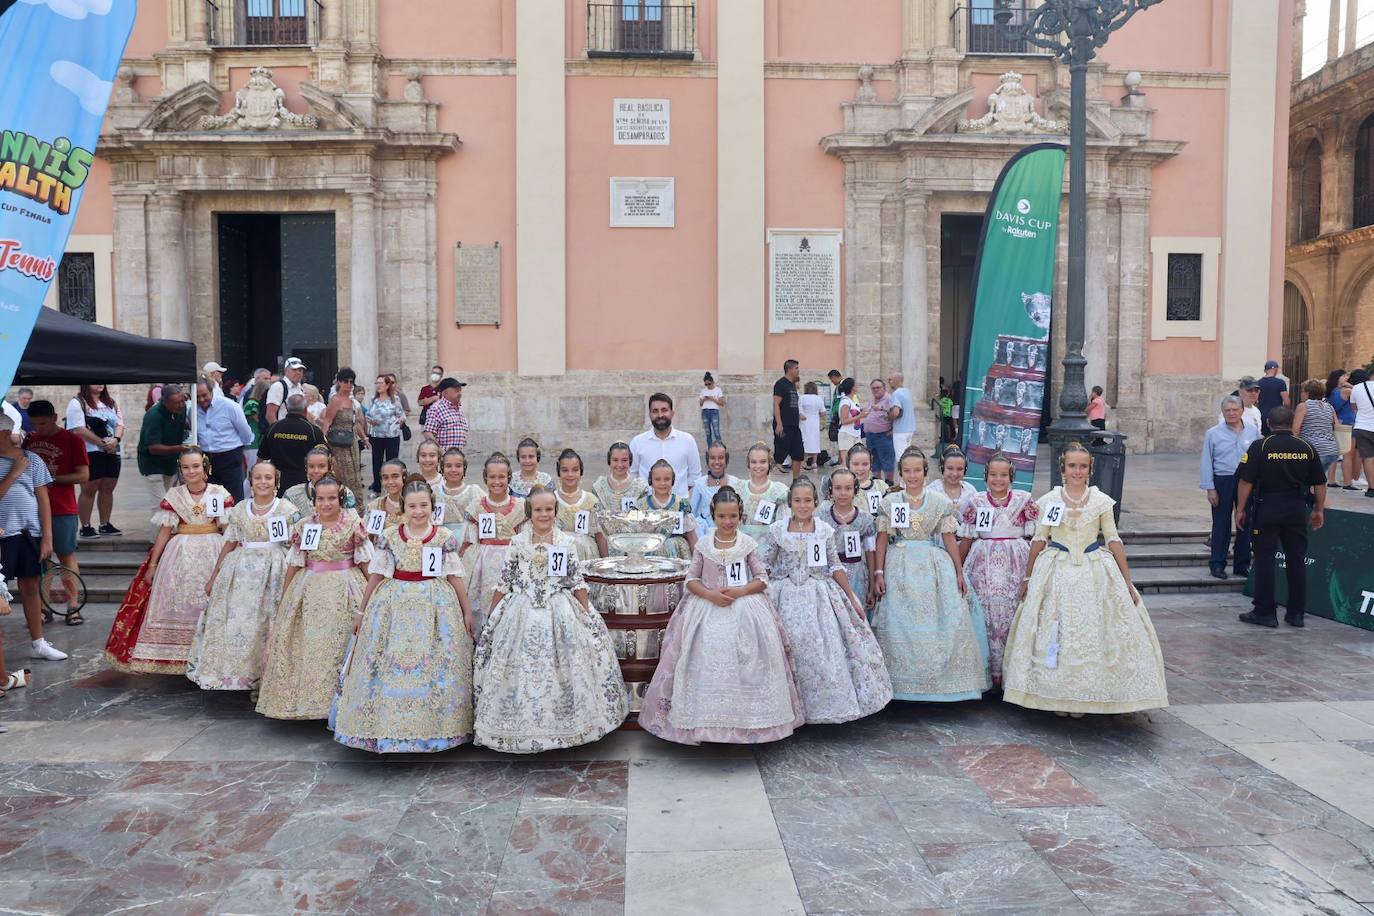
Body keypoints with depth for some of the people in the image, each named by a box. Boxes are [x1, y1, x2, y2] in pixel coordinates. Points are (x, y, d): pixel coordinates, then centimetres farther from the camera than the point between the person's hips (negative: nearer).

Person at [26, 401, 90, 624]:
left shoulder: (72, 441, -4)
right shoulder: (29, 440, 9)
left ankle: (73, 607, 6)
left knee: (67, 557, 1)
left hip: (62, 510, -4)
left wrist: (53, 478, -16)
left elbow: (83, 475, -7)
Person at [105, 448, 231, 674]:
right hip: (180, 555, 1)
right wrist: (152, 565, 2)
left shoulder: (220, 494, -1)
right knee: (176, 603, 3)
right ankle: (177, 657, 13)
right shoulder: (173, 496, 3)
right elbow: (164, 532, 4)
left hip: (212, 554, -1)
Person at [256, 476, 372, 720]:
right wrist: (283, 597, 9)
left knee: (339, 643, 1)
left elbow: (365, 560, -1)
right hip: (310, 590, 3)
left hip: (343, 589, -2)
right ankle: (307, 698, 20)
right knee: (307, 644, 6)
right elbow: (295, 563, 7)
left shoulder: (353, 523, -5)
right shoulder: (304, 525, 2)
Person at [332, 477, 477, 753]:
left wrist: (467, 611, 4)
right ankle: (388, 728, 16)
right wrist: (362, 612, 9)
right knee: (391, 667, 2)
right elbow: (376, 576, 6)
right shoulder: (390, 537, 1)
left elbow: (455, 577, 3)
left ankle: (434, 727, 16)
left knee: (434, 667, 2)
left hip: (436, 606, -1)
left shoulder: (445, 537, -1)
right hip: (396, 606, 1)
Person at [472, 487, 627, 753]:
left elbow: (577, 581, 4)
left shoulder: (566, 542, 1)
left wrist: (587, 613, 1)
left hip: (559, 612, 0)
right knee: (523, 669, 2)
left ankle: (562, 726, 17)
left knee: (562, 669, 1)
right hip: (523, 612, 0)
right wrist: (491, 619, 4)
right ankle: (523, 728, 17)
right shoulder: (517, 542, 0)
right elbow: (504, 583, 4)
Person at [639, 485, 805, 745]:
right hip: (707, 608, 0)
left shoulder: (748, 544, 2)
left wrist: (741, 591, -14)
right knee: (705, 659, -8)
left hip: (744, 608, 0)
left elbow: (762, 579, 3)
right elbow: (691, 579, 5)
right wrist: (710, 594, -13)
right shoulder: (702, 545, 3)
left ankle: (746, 719, 5)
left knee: (745, 660, -8)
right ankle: (705, 721, 4)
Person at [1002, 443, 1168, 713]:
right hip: (1056, 572, 0)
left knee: (1091, 631, 1)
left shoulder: (1101, 501, 1)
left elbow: (1113, 541, 3)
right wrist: (1027, 577, 10)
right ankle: (1057, 694, 14)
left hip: (1094, 572, 0)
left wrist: (1127, 582, 1)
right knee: (1055, 633, 1)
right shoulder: (1049, 500, 1)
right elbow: (1039, 540, 7)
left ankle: (1084, 694, 15)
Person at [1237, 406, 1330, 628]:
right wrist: (1318, 510, 18)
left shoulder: (1259, 446, -8)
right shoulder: (1306, 448, 3)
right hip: (1297, 509, 4)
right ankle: (1296, 613, 16)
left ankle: (1265, 612, 5)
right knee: (1297, 561, 10)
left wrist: (1241, 509, -3)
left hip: (1267, 508, -3)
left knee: (1265, 560, 2)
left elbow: (1247, 481, -11)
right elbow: (1319, 483, 8)